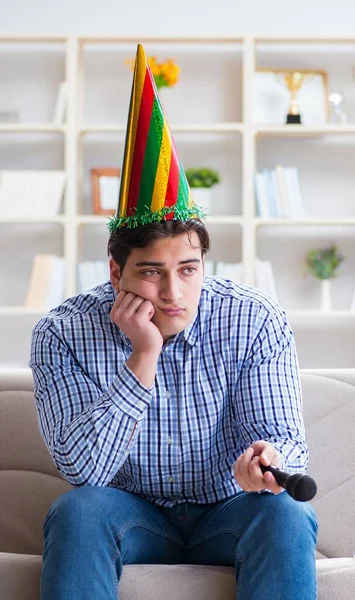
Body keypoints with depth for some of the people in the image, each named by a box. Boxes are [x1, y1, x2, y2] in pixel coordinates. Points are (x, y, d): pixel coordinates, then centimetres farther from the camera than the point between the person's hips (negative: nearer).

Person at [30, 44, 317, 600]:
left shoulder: (257, 322, -12)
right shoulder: (64, 333, -14)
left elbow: (283, 435, -11)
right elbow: (81, 467, -21)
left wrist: (267, 459, -38)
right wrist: (144, 357, -29)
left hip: (227, 514, 1)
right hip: (132, 516, 0)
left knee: (285, 513, -31)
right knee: (76, 510, -31)